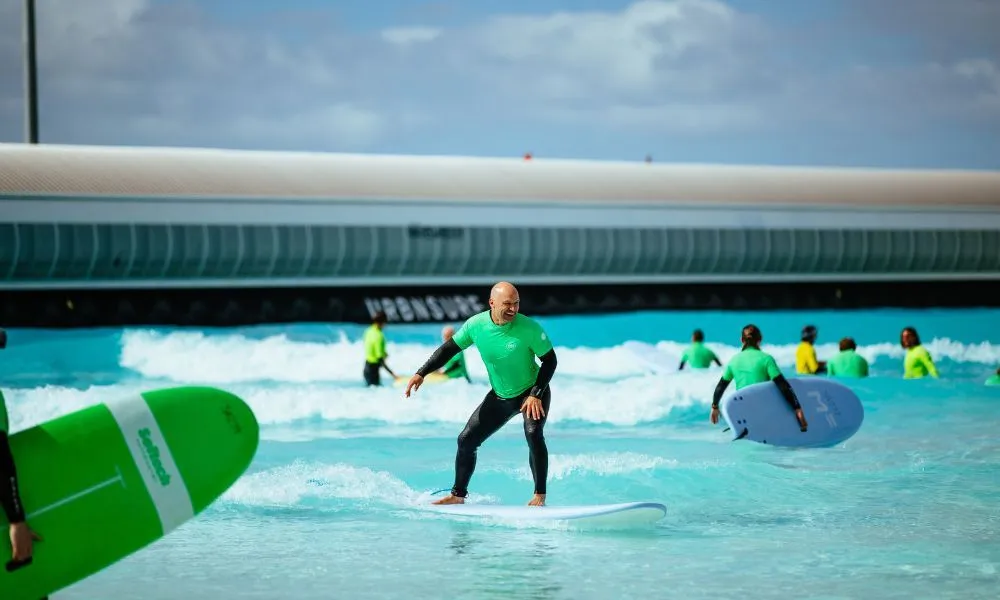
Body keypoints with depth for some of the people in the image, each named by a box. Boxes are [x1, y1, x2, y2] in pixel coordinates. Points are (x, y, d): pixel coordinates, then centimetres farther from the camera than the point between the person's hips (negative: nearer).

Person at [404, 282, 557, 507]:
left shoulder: (529, 328, -24)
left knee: (533, 434, -30)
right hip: (500, 396, 5)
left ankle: (540, 495, -21)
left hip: (532, 392, -5)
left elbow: (550, 360, -15)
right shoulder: (476, 325, -14)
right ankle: (458, 495, 22)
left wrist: (536, 394, -23)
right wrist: (421, 374, -8)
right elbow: (450, 348, -1)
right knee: (466, 440, 4)